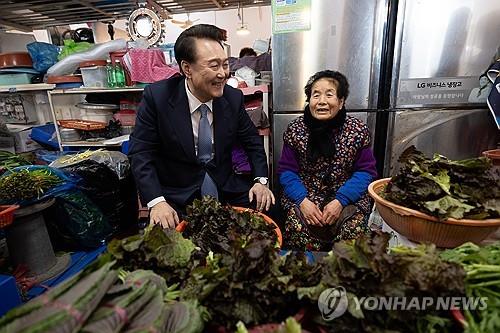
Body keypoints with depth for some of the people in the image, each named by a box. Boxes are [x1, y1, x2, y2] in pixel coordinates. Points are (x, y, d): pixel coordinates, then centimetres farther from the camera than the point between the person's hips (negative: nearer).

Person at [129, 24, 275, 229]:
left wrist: (261, 180, -6)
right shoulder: (157, 96, -11)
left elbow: (252, 141, 8)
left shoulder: (234, 98, -4)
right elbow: (140, 152, -9)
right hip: (177, 199, -3)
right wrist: (156, 202, -21)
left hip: (226, 192, 4)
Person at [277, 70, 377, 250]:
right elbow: (286, 170, -1)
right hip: (303, 197, 0)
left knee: (353, 232, -22)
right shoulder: (295, 129, -3)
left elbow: (366, 171, -2)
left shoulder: (358, 130, -4)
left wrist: (340, 201, -14)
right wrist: (302, 200, -15)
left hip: (349, 199, 1)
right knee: (298, 232, -23)